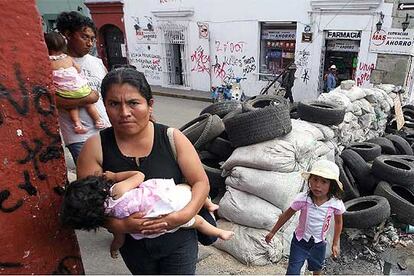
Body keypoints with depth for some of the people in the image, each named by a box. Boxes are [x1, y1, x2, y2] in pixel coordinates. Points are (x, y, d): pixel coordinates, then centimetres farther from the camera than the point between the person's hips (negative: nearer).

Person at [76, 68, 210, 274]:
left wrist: (185, 214, -26)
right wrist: (119, 225, -26)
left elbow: (201, 182, -10)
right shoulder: (95, 147, -14)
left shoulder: (172, 138, -15)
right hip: (133, 245, 2)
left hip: (178, 239, -1)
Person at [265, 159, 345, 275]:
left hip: (319, 244, 2)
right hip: (300, 241, -2)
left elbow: (338, 222, 0)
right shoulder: (302, 199, -26)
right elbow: (286, 215, -10)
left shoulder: (336, 204, -22)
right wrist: (273, 232, -2)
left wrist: (335, 244, 7)